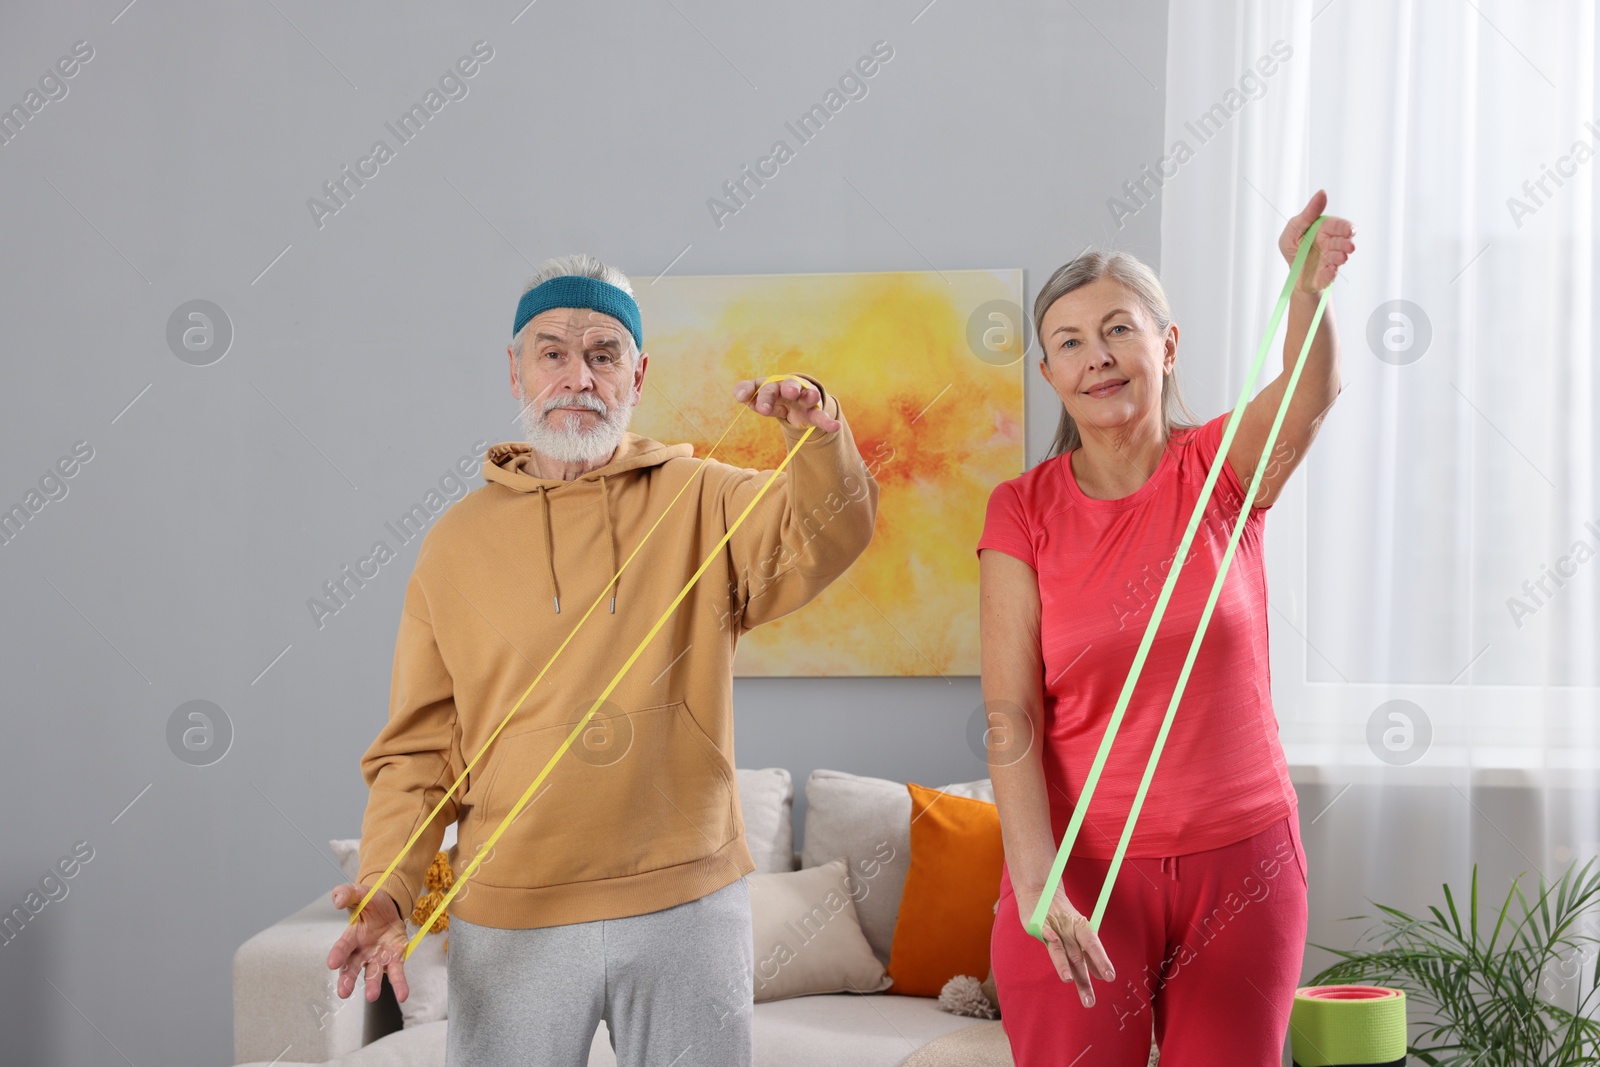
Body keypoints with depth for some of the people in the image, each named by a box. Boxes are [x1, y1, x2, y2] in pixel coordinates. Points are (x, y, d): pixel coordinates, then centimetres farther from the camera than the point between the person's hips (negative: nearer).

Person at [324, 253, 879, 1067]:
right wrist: (384, 889, -9)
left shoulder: (702, 502, 3)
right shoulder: (456, 542, 5)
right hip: (510, 920, 1)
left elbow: (824, 538, -15)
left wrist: (819, 440, -34)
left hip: (688, 908, 0)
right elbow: (418, 747, 4)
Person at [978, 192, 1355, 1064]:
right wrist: (1035, 881, -22)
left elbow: (1312, 395, -23)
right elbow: (1009, 717, -10)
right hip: (1081, 867, -1)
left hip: (1241, 860, 1)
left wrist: (1309, 285, -44)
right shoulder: (1023, 511, -3)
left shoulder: (1219, 470, -1)